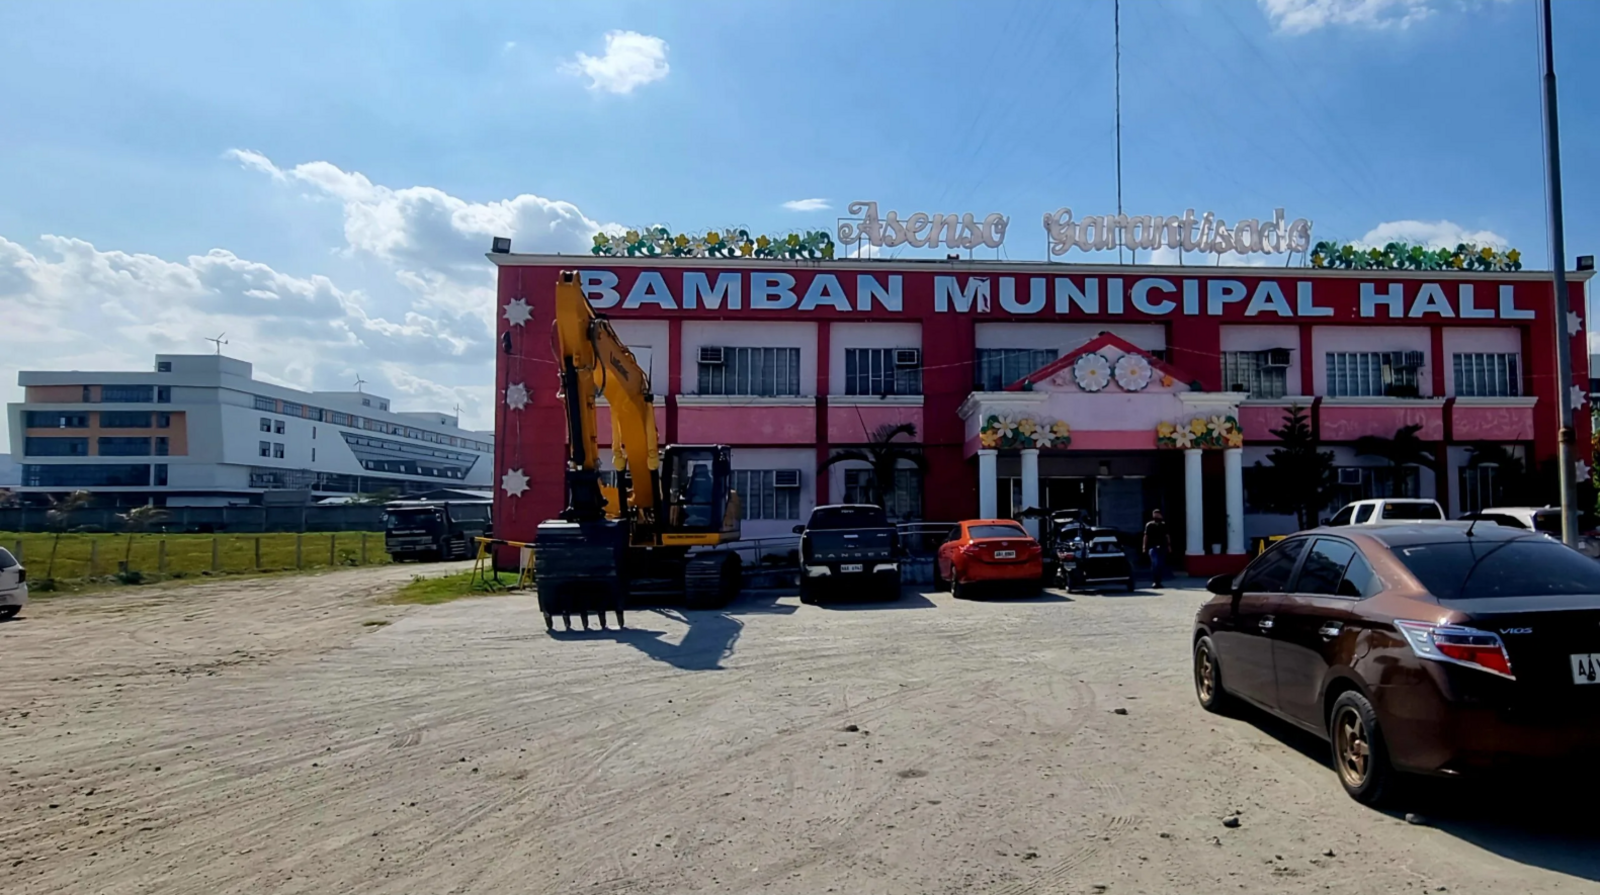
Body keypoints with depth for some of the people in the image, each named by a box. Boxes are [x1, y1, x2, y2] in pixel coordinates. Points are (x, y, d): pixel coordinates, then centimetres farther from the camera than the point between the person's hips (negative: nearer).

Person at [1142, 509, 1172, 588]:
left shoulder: (1163, 525, 10)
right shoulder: (1149, 525, 3)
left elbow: (1167, 536, 13)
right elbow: (1146, 536, 3)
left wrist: (1169, 546, 7)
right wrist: (1144, 547, -2)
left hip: (1162, 547, 3)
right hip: (1153, 548, -3)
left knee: (1161, 565, 4)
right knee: (1155, 564, -16)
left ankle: (1159, 582, 14)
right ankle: (1155, 581, -9)